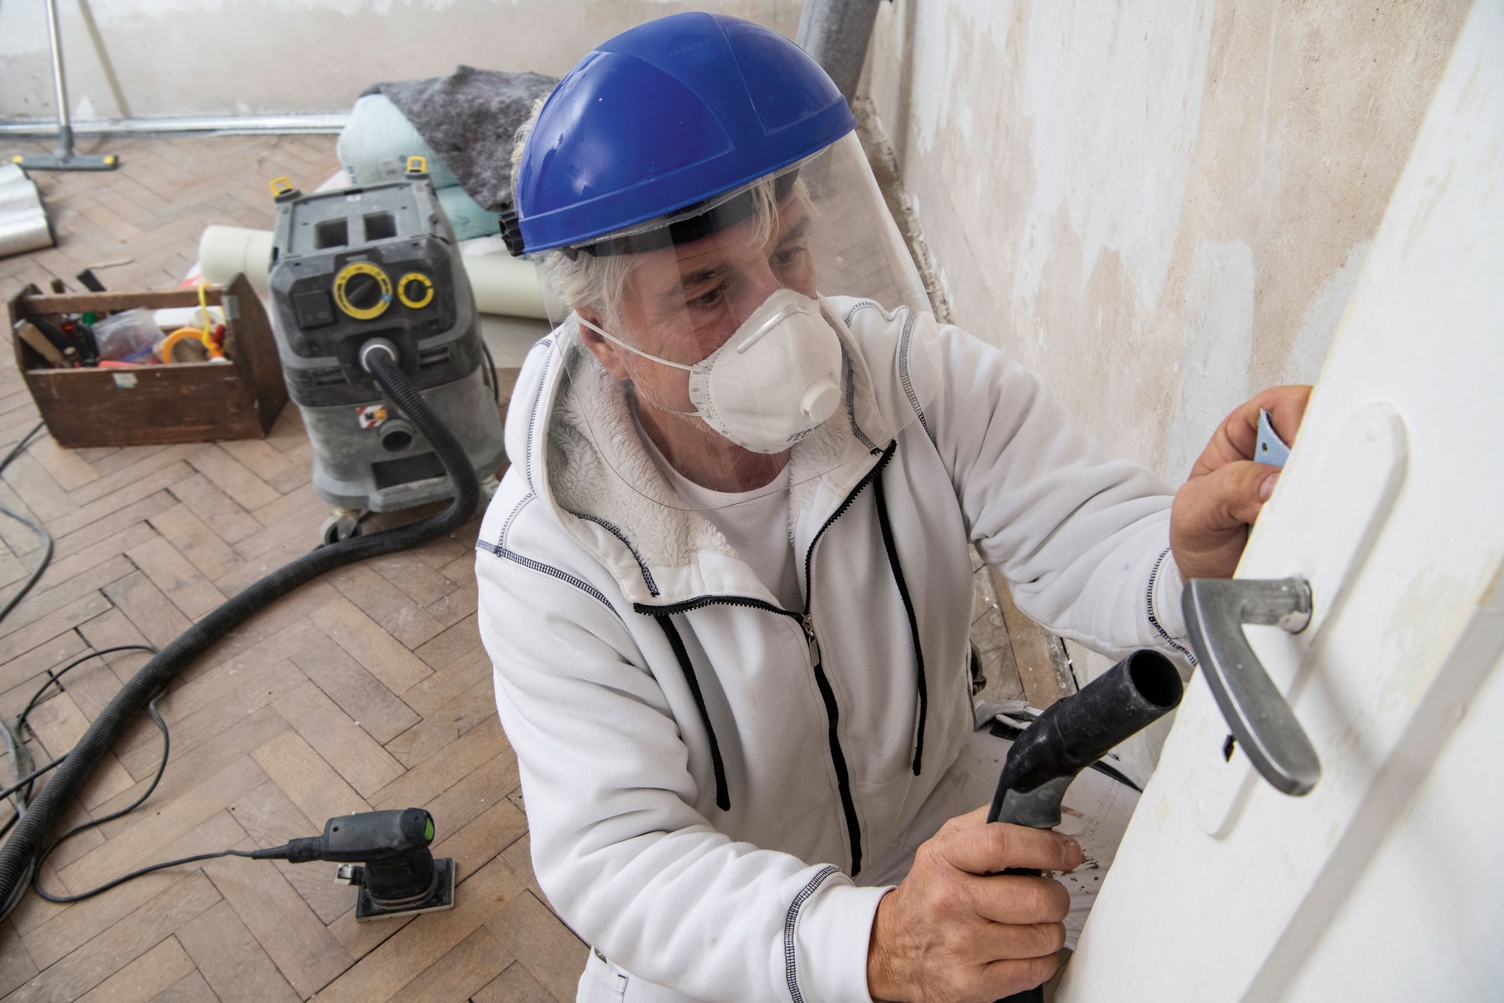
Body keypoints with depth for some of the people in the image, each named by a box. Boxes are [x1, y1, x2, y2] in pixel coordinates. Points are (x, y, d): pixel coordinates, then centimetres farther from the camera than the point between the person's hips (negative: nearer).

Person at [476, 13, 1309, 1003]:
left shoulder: (921, 374, -18)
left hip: (943, 796, 2)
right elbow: (609, 855, -31)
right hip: (720, 904, -1)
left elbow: (1087, 537, -23)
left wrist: (1189, 561, -49)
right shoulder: (547, 555, -27)